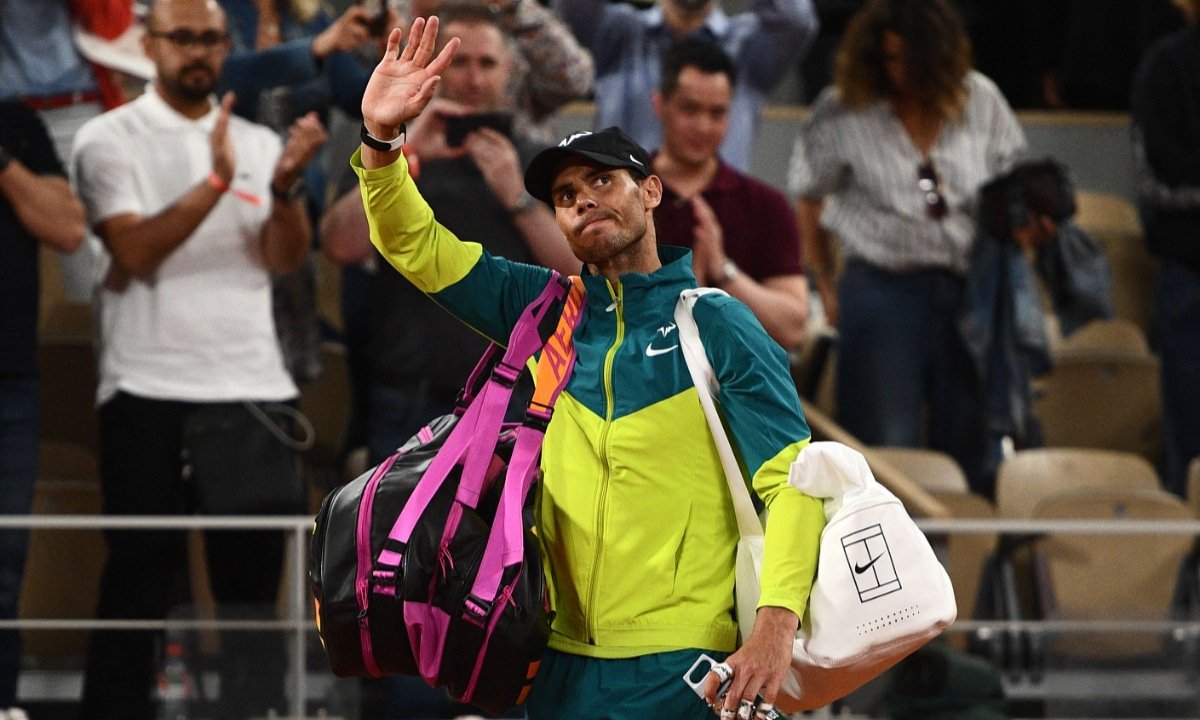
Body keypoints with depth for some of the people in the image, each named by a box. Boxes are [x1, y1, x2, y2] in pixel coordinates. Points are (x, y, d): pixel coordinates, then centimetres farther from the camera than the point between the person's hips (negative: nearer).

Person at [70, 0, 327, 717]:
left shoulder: (259, 142, 13)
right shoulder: (110, 140, 2)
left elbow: (287, 256, 1)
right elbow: (134, 251, -12)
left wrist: (285, 182, -18)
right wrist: (215, 182, -23)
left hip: (251, 388, 4)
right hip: (150, 389, -4)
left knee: (253, 578, 5)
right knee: (140, 577, -1)